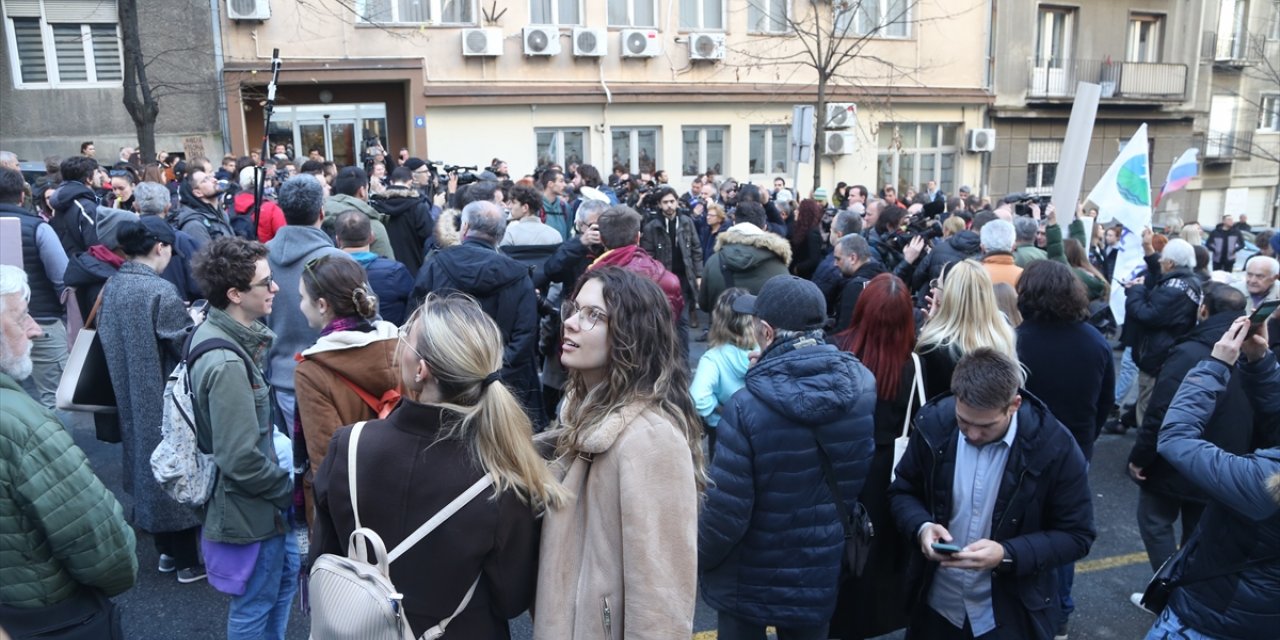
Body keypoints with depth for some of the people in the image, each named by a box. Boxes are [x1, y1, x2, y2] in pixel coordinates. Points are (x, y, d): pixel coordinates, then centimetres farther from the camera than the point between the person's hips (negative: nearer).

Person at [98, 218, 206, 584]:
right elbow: (186, 346, -17)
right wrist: (194, 322, 2)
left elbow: (107, 340, 11)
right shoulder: (160, 291, -21)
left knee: (147, 463, 18)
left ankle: (166, 549, 31)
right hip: (164, 400, -7)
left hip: (131, 399, 7)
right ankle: (188, 560, 14)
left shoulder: (111, 287, 1)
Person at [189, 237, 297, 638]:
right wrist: (290, 489, -15)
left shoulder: (219, 334, 1)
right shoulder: (227, 363, -30)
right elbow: (241, 461, -30)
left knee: (286, 574, 28)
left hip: (261, 501, 10)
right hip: (248, 511, -10)